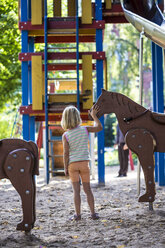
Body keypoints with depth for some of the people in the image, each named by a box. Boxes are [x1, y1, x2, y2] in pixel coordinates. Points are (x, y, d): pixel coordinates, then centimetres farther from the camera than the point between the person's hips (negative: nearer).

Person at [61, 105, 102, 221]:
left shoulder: (65, 135, -7)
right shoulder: (84, 130, -4)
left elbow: (66, 153, -9)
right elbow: (99, 127, 11)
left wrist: (66, 168, -2)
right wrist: (94, 116, 20)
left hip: (72, 163, -1)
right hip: (84, 163, 1)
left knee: (76, 190, 2)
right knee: (87, 189, 9)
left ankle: (78, 214, 2)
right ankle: (93, 213, 9)